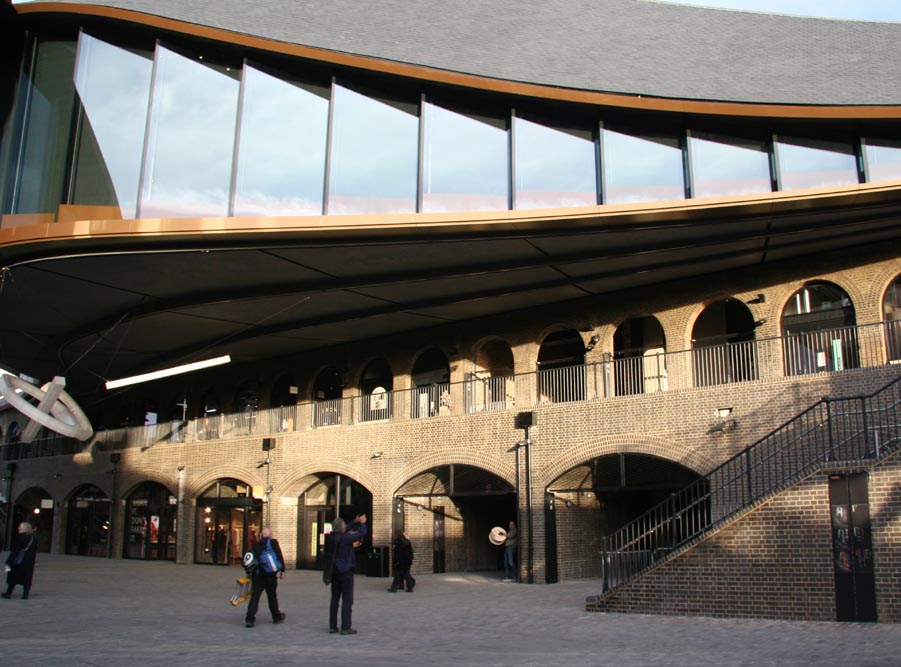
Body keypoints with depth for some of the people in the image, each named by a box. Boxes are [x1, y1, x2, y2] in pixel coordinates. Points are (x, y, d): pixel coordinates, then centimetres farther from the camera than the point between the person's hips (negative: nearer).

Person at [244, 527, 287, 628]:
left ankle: (249, 619, -10)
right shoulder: (273, 543, 1)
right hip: (270, 574, -2)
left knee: (254, 597, 0)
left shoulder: (256, 546, 13)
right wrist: (282, 570, -5)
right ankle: (277, 617, 24)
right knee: (272, 596, 11)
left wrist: (250, 573, 20)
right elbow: (279, 557, -6)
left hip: (257, 575, 2)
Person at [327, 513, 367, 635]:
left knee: (334, 599, 12)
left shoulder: (332, 537, 1)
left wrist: (355, 522, 22)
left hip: (335, 572, 7)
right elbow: (362, 533, -10)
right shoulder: (346, 538, -18)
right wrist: (362, 523, 8)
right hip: (346, 571, -7)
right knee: (347, 600, -2)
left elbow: (344, 532, 21)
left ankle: (333, 626, 15)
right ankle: (345, 627, -3)